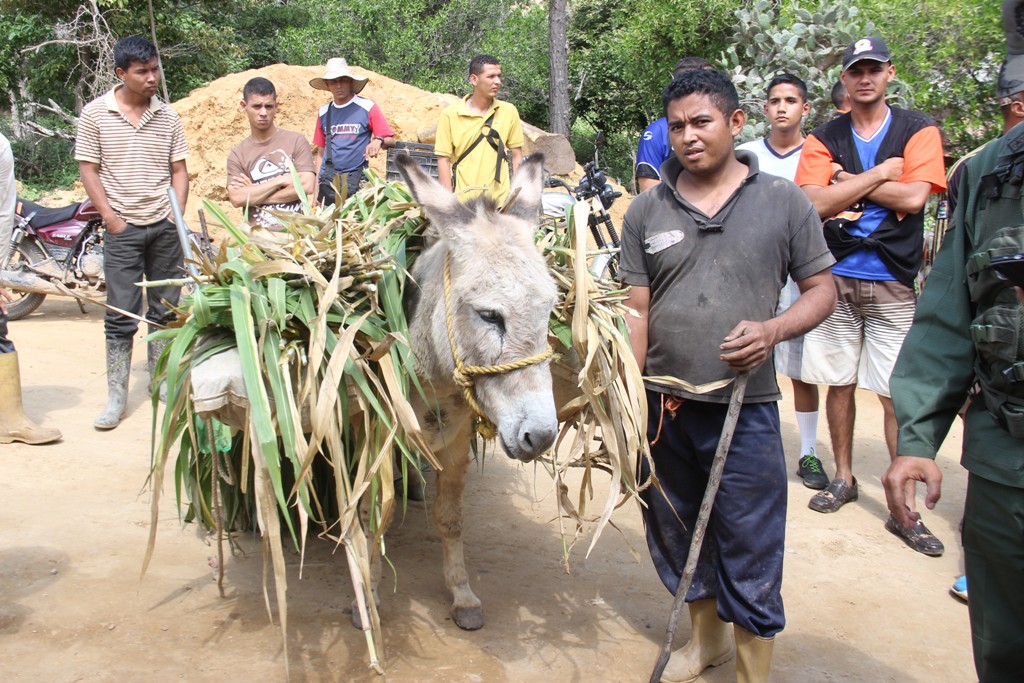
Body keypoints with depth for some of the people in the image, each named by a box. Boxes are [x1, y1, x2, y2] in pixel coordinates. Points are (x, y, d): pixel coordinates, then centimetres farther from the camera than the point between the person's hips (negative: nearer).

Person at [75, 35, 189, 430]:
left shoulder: (167, 116, 5)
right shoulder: (96, 114, -2)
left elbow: (179, 170, 9)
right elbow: (88, 170, -1)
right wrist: (112, 219, -7)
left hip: (165, 227, 3)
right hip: (123, 228, -2)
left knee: (164, 309, 9)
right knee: (121, 315, -1)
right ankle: (116, 397, 6)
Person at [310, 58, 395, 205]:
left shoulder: (367, 107, 0)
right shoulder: (324, 112, 12)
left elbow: (391, 141, 0)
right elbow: (320, 153, 16)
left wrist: (378, 141, -24)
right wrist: (315, 191, 10)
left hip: (357, 181, -3)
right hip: (327, 180, 3)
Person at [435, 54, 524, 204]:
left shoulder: (509, 111, 4)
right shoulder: (451, 114, -3)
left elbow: (516, 156, 9)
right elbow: (444, 159, -1)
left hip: (500, 201, 2)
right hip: (461, 201, -2)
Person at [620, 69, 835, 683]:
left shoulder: (785, 202, -1)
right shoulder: (647, 211, 4)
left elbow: (822, 290, 3)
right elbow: (637, 309, 2)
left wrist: (773, 329, -16)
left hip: (746, 407, -3)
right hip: (663, 404, 3)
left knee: (749, 552, 4)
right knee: (677, 535, 19)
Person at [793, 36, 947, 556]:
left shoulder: (918, 130, 4)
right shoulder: (823, 138, 7)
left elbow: (914, 197, -11)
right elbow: (815, 203, -8)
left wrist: (847, 181, -6)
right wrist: (879, 174, -8)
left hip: (893, 283, -2)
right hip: (836, 278, 2)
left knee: (897, 395, -3)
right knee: (839, 383, 10)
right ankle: (843, 477, 28)